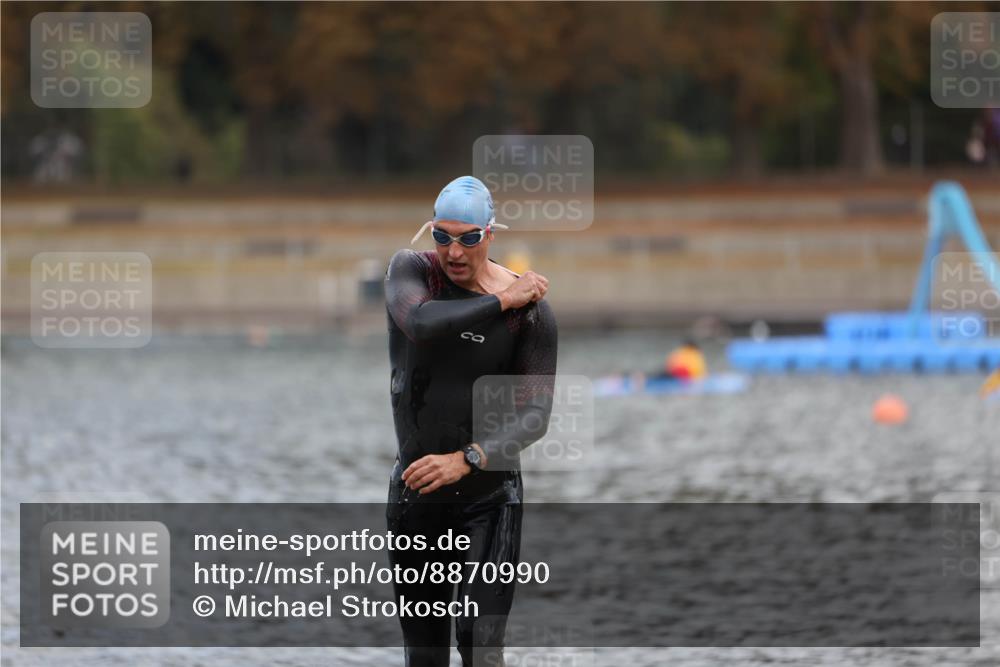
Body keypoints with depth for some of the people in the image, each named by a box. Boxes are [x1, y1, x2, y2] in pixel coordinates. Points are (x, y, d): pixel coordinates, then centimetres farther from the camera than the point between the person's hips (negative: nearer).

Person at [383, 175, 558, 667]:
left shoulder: (530, 311, -11)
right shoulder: (410, 271, -3)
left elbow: (536, 416, -15)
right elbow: (419, 323, -26)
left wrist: (465, 460, -29)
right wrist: (501, 300, -20)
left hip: (488, 497, -3)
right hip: (413, 493, 3)